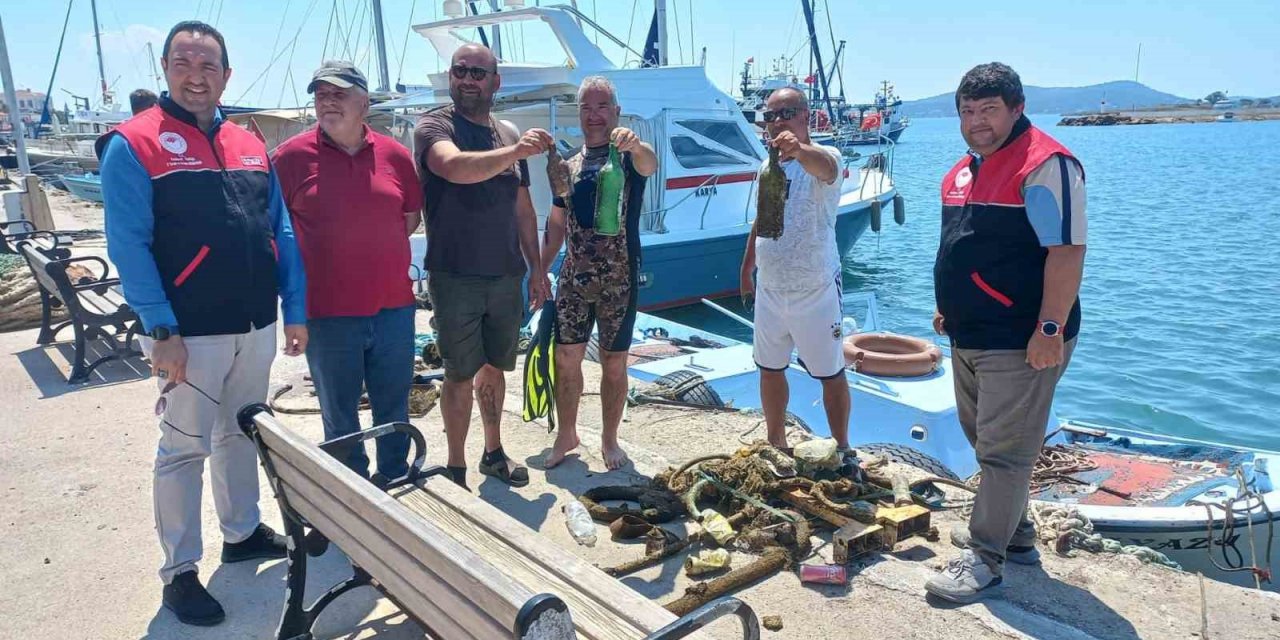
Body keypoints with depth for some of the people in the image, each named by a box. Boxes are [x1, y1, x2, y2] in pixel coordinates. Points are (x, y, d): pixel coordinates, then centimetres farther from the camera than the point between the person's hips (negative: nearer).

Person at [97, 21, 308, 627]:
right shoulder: (134, 144, -6)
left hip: (256, 328, 6)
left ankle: (242, 531, 36)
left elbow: (282, 232, 10)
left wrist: (295, 309, 5)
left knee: (241, 435, 18)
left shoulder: (250, 145, 10)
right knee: (184, 449, 3)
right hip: (189, 333, -5)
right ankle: (179, 572, 17)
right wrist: (160, 330, -18)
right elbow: (128, 245, -12)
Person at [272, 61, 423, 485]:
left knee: (394, 409, 15)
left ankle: (395, 482, 35)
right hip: (328, 312, -2)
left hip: (393, 307, 3)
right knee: (340, 418, 12)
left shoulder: (394, 154, 4)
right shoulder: (292, 155, -4)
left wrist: (375, 252, 6)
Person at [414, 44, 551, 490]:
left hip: (506, 276, 5)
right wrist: (515, 152, -39)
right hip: (455, 277, -5)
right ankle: (456, 471, 17)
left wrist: (535, 268, 14)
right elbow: (456, 167, -29)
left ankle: (493, 453, 32)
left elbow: (523, 209, 16)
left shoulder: (509, 135, 11)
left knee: (494, 368, 16)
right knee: (461, 375, 3)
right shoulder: (434, 127, -5)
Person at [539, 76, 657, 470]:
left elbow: (650, 165, -31)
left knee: (614, 364, 7)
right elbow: (556, 225, 16)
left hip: (618, 281, -4)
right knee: (566, 359, 7)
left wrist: (636, 146, -54)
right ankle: (566, 435, 26)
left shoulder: (627, 156, -5)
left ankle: (610, 439, 25)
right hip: (574, 279, 4)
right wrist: (539, 273, 11)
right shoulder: (569, 166, 10)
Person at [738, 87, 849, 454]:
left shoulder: (823, 159, -13)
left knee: (831, 374, 5)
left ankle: (842, 449, 21)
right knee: (770, 368, 15)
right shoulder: (767, 165, 8)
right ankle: (776, 443, 31)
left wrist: (798, 149, -61)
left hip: (816, 290, -6)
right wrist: (747, 267, 21)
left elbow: (824, 166, -40)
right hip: (769, 289, 6)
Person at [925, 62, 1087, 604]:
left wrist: (1050, 328, -24)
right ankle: (1015, 535, 35)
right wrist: (949, 309, 21)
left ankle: (985, 558, 10)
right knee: (986, 440, 19)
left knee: (1003, 451, -2)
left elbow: (1067, 250, -20)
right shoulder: (965, 169, 13)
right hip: (969, 337, 10)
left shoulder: (1044, 165, -15)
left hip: (1020, 342, -10)